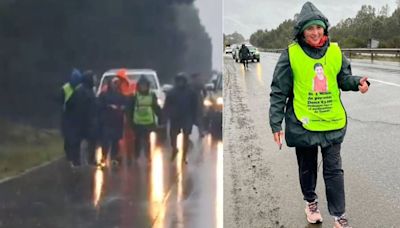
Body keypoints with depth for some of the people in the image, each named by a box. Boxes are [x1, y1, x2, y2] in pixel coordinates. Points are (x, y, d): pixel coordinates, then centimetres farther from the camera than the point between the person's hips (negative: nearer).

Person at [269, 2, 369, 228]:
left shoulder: (335, 52, -2)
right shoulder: (291, 54, -10)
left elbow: (344, 78, 6)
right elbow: (279, 91, -6)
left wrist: (358, 82, -17)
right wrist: (276, 123, -7)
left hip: (332, 123, 1)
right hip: (303, 123, -1)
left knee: (334, 170, 4)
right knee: (307, 167, 17)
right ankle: (311, 200, 40)